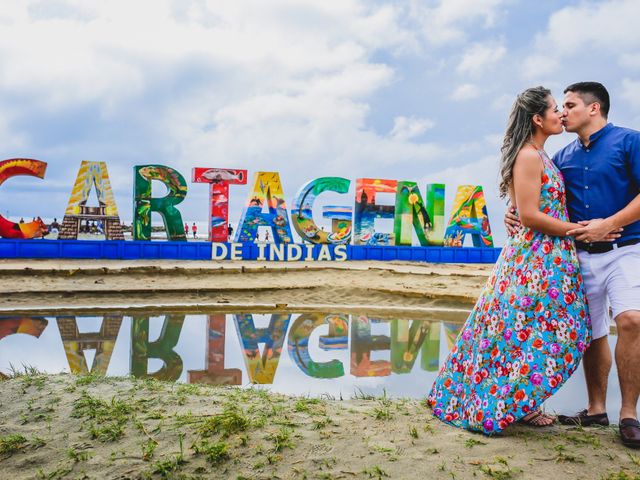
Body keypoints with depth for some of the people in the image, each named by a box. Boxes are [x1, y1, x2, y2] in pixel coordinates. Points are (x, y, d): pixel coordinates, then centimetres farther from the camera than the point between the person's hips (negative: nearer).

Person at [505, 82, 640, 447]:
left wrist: (608, 224, -21)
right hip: (582, 254, 5)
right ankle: (596, 410, 22)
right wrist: (516, 213, 1)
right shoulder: (564, 157, 12)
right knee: (592, 333, 10)